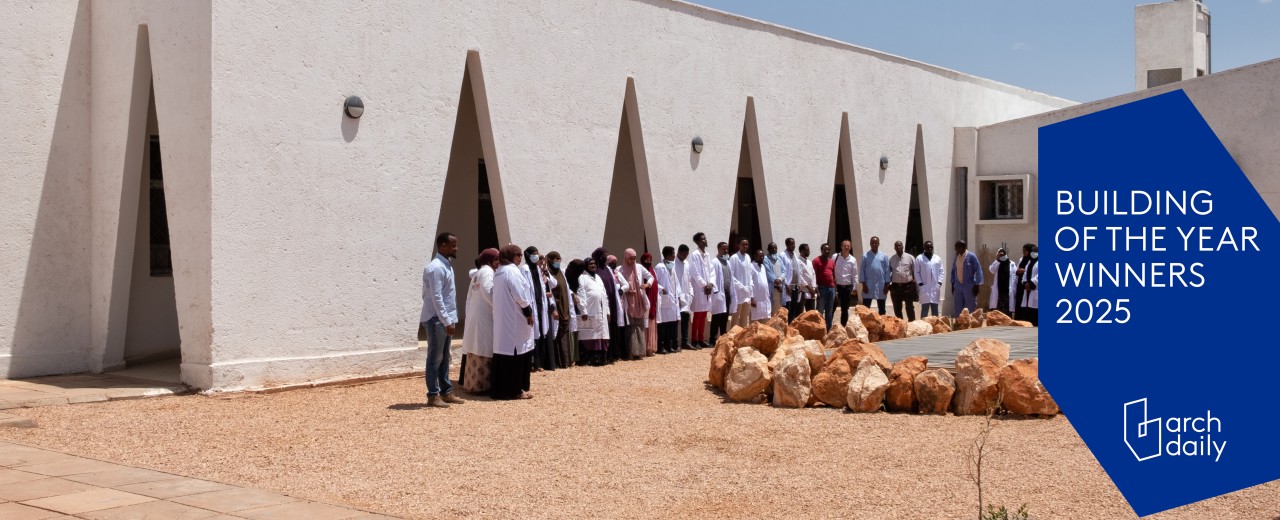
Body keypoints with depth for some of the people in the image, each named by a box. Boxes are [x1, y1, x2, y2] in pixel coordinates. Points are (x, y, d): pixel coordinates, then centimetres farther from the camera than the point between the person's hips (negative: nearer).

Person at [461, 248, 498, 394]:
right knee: (484, 351, -9)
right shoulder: (487, 271, -8)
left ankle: (472, 383, 11)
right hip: (484, 317, -10)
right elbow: (488, 292, -19)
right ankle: (481, 385, -10)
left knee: (476, 350, 10)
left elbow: (470, 297, 18)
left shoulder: (477, 273, 19)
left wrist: (469, 314, 18)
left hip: (474, 316, 10)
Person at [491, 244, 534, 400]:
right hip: (515, 319, -9)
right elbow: (520, 295, -18)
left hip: (502, 319, 9)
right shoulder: (512, 271, -13)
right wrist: (529, 313, -7)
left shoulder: (499, 272, 15)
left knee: (504, 351, 10)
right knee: (517, 353, -4)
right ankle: (514, 389, -3)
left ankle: (500, 389, 11)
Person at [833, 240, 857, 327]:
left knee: (845, 309, 9)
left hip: (847, 287, 2)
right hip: (836, 286, -2)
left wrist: (854, 288, 0)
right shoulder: (835, 257, -3)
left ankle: (843, 327, 17)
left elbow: (855, 274, 4)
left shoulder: (853, 260, 2)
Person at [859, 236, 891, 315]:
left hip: (881, 285, 1)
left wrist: (887, 285, -2)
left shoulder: (884, 256, 4)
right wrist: (863, 284, -6)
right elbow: (862, 270, 0)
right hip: (868, 285, -1)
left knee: (881, 308, 8)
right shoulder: (865, 256, 2)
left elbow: (887, 271, 3)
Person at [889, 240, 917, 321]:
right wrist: (888, 283, 0)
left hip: (908, 286, -2)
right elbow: (888, 272, 8)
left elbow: (915, 271, 1)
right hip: (895, 286, 3)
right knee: (897, 308, 9)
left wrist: (914, 281, -4)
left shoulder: (910, 257, -1)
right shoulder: (891, 259, 5)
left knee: (910, 307, 1)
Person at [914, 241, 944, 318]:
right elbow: (916, 272, 0)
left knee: (935, 308, 7)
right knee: (925, 308, -5)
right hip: (924, 287, -3)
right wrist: (920, 283, -8)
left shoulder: (938, 258, 11)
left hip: (935, 287, 3)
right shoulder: (919, 258, 2)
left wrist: (939, 282, -1)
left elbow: (941, 271, 10)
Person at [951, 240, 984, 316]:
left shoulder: (971, 256, -9)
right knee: (958, 309, 9)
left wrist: (977, 285, -13)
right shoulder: (956, 256, 9)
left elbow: (978, 270, -10)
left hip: (969, 287, -6)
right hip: (958, 286, 6)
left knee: (971, 309, -1)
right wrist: (952, 284, 13)